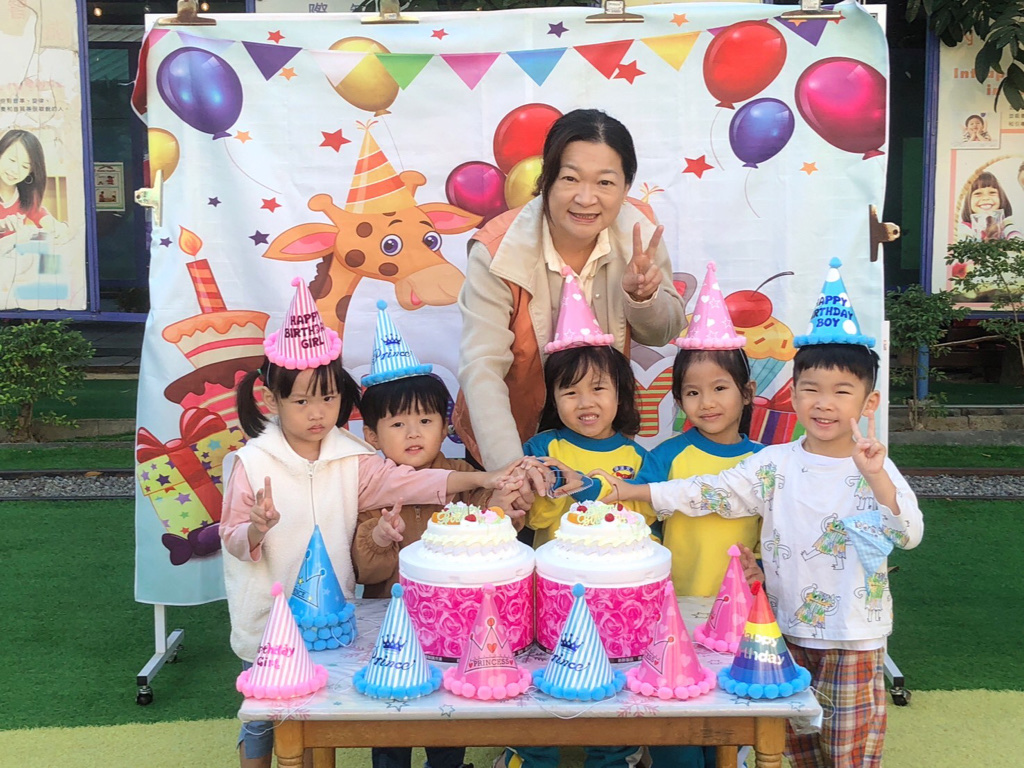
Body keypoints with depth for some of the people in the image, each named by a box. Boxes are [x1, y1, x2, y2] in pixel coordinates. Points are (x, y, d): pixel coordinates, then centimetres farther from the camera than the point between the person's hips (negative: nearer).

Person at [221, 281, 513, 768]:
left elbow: (403, 482, -12)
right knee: (261, 718, 12)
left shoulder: (351, 458, -2)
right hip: (268, 618, -2)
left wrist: (479, 479, -23)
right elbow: (233, 538, -8)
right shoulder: (253, 462, -10)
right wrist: (256, 530, -32)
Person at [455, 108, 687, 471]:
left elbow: (662, 335, -4)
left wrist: (642, 296, -27)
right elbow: (481, 368, -34)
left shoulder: (638, 230, -16)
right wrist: (510, 465, -49)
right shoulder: (498, 253, -28)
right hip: (513, 434, -3)